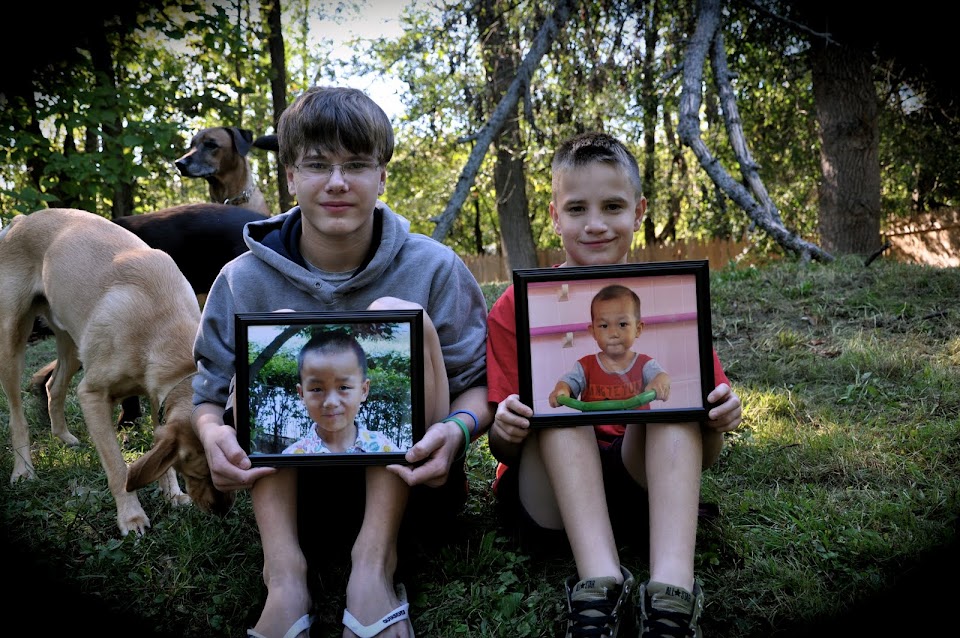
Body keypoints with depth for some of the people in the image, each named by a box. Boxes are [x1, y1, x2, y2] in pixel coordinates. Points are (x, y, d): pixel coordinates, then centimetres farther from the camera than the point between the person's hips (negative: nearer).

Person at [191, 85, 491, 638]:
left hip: (406, 481, -1)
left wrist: (458, 427, -27)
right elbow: (208, 393, 3)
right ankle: (284, 570, -29)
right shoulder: (245, 281, -2)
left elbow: (484, 384, -3)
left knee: (396, 316, -22)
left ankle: (377, 557, -26)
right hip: (289, 486, 2)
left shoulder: (434, 269, -5)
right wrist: (213, 433, -22)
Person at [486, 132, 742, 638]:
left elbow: (703, 457, 2)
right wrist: (505, 431, -27)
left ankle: (672, 589, -38)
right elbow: (503, 450, -2)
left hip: (643, 478, 1)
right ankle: (599, 583, -39)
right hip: (548, 488, 0)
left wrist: (716, 423, -22)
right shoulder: (517, 307, -1)